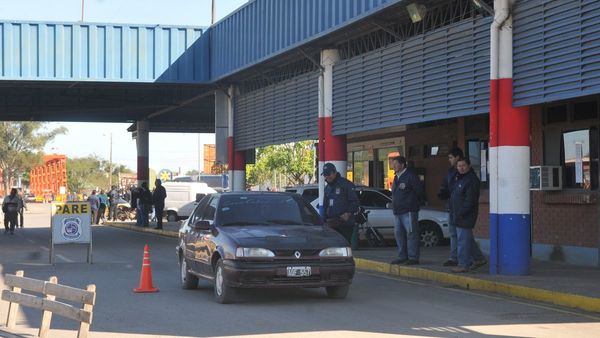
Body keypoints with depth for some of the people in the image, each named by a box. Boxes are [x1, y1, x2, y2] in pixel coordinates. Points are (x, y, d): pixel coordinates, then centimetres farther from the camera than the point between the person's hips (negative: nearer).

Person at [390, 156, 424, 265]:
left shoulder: (411, 176, -9)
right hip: (397, 211, 9)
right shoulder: (396, 177, 17)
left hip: (409, 211, -9)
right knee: (398, 234, 11)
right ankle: (402, 256, 18)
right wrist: (395, 203, 15)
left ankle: (413, 257, -6)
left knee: (411, 234, -7)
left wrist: (415, 203, -2)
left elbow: (419, 191, -10)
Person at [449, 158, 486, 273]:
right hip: (459, 215, 10)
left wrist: (460, 214, -22)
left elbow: (470, 201, -21)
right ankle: (479, 258, 28)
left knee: (463, 240, -7)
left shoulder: (472, 180, -16)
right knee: (468, 239, 18)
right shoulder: (459, 178, 17)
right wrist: (454, 213, 16)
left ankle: (463, 264, -3)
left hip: (465, 216, -10)